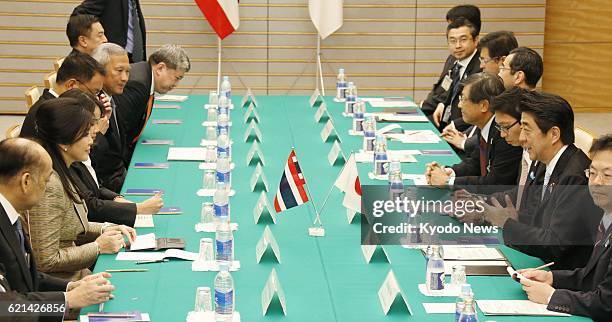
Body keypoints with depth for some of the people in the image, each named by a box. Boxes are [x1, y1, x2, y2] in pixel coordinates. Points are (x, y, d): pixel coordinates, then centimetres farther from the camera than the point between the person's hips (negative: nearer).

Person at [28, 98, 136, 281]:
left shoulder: (62, 174, 7)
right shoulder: (49, 186, -22)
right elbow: (46, 261, -22)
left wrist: (104, 229, 5)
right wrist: (98, 247, -14)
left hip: (79, 275, 9)